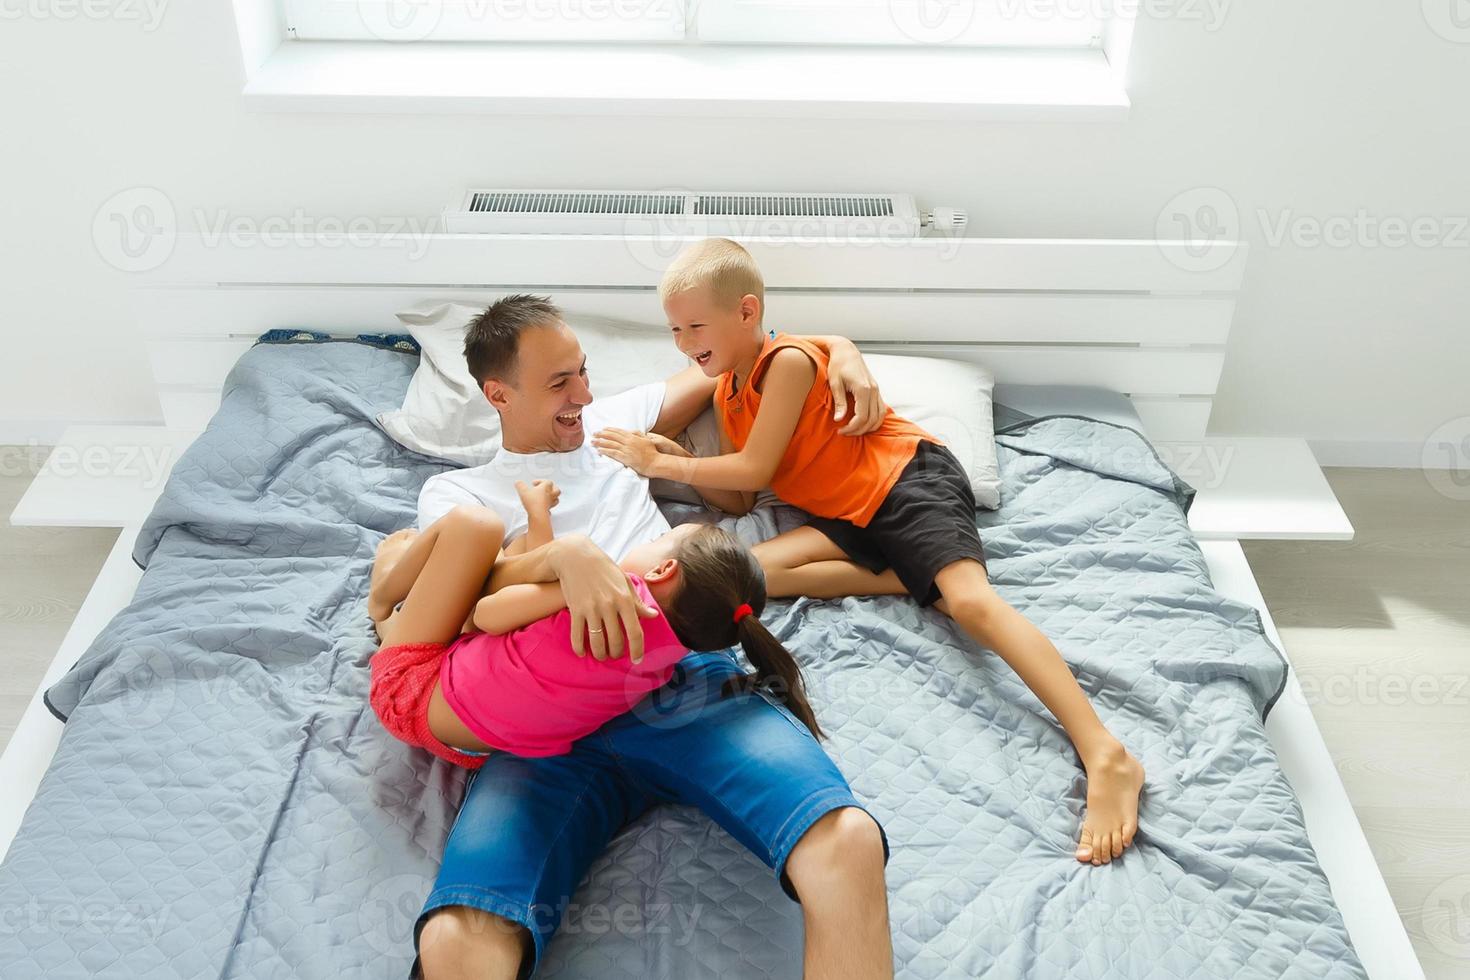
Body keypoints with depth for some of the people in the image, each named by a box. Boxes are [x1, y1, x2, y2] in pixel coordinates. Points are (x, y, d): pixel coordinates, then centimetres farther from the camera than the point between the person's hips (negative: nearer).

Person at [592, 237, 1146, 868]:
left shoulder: (789, 361, -12)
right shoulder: (726, 393, 15)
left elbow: (754, 471, -14)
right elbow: (738, 499, 12)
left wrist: (660, 463, -6)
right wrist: (665, 460, -1)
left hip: (908, 480, -8)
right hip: (847, 516, 8)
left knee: (969, 600, -30)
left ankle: (1106, 756, -39)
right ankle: (910, 580, -13)